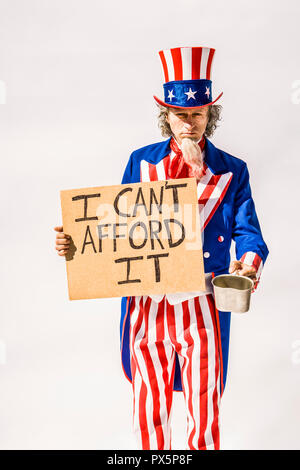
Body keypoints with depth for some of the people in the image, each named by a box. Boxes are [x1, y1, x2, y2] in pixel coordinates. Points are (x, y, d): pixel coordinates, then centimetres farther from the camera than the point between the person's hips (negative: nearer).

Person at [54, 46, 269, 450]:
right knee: (150, 406, 15)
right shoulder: (141, 162, 5)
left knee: (205, 407, 12)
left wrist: (250, 264, -23)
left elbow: (247, 232, -1)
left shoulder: (232, 171, 3)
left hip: (203, 306, 0)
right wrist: (75, 241, -10)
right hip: (147, 302, 1)